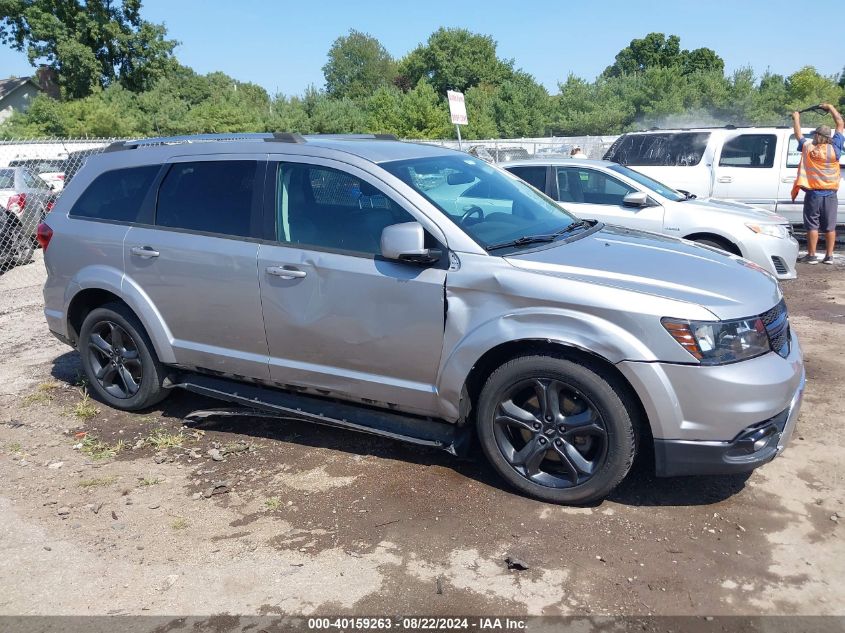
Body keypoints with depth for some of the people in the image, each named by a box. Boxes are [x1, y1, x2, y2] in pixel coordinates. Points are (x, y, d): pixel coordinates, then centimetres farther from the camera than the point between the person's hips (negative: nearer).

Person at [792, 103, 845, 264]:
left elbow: (798, 134, 13)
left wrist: (796, 118, 29)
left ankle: (811, 255, 4)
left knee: (812, 225, 2)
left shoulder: (808, 148, -4)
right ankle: (829, 256, 9)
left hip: (813, 194, -2)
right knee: (830, 226, 6)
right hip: (830, 194, 2)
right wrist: (831, 108, 22)